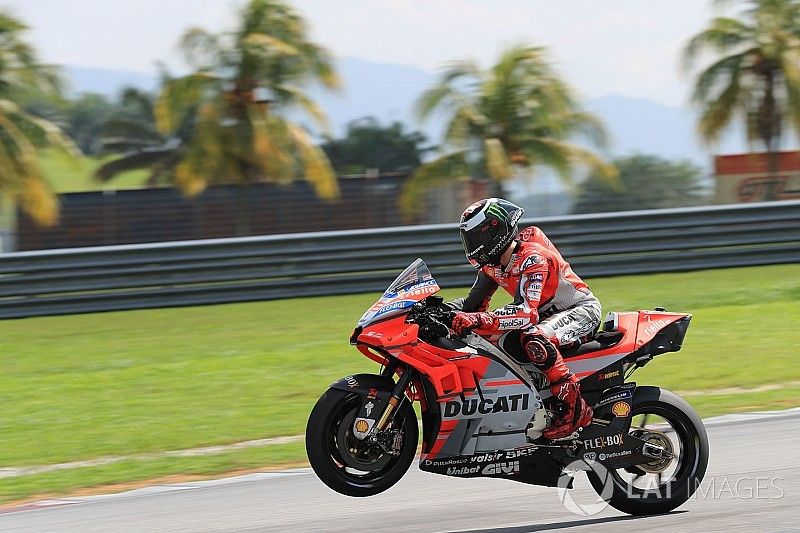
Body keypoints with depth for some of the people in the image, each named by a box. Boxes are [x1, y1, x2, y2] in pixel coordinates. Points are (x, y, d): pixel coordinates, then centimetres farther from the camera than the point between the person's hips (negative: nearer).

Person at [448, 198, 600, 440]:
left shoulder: (532, 258, -27)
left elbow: (527, 312, -38)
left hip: (582, 311, -10)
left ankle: (575, 407, -31)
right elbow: (474, 304, 5)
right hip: (547, 315, 10)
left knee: (533, 339, -39)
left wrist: (476, 320, -49)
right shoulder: (492, 265, 0)